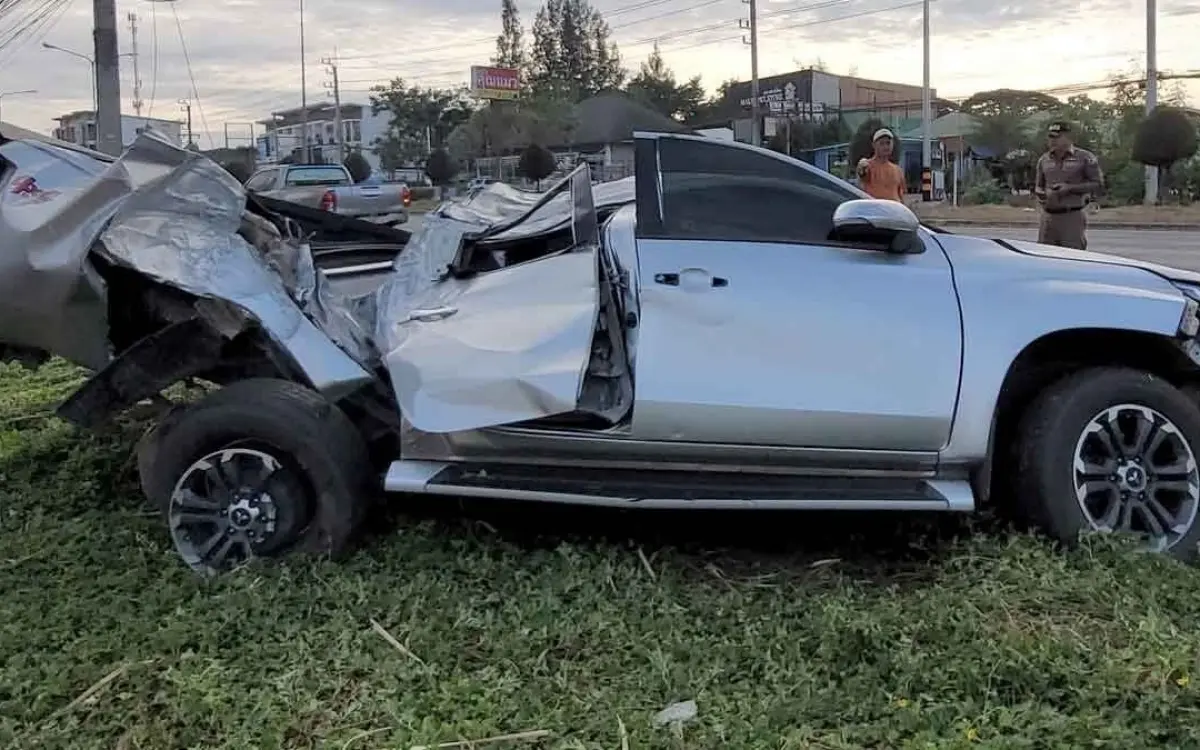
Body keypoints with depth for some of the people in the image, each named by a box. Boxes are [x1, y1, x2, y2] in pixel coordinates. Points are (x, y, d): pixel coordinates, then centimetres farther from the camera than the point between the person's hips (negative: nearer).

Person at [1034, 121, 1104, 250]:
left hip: (1073, 216, -5)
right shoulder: (1044, 159, 13)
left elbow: (1098, 184, -3)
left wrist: (1070, 188, -13)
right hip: (1048, 216, 5)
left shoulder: (1085, 158, -1)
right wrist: (1040, 195, -1)